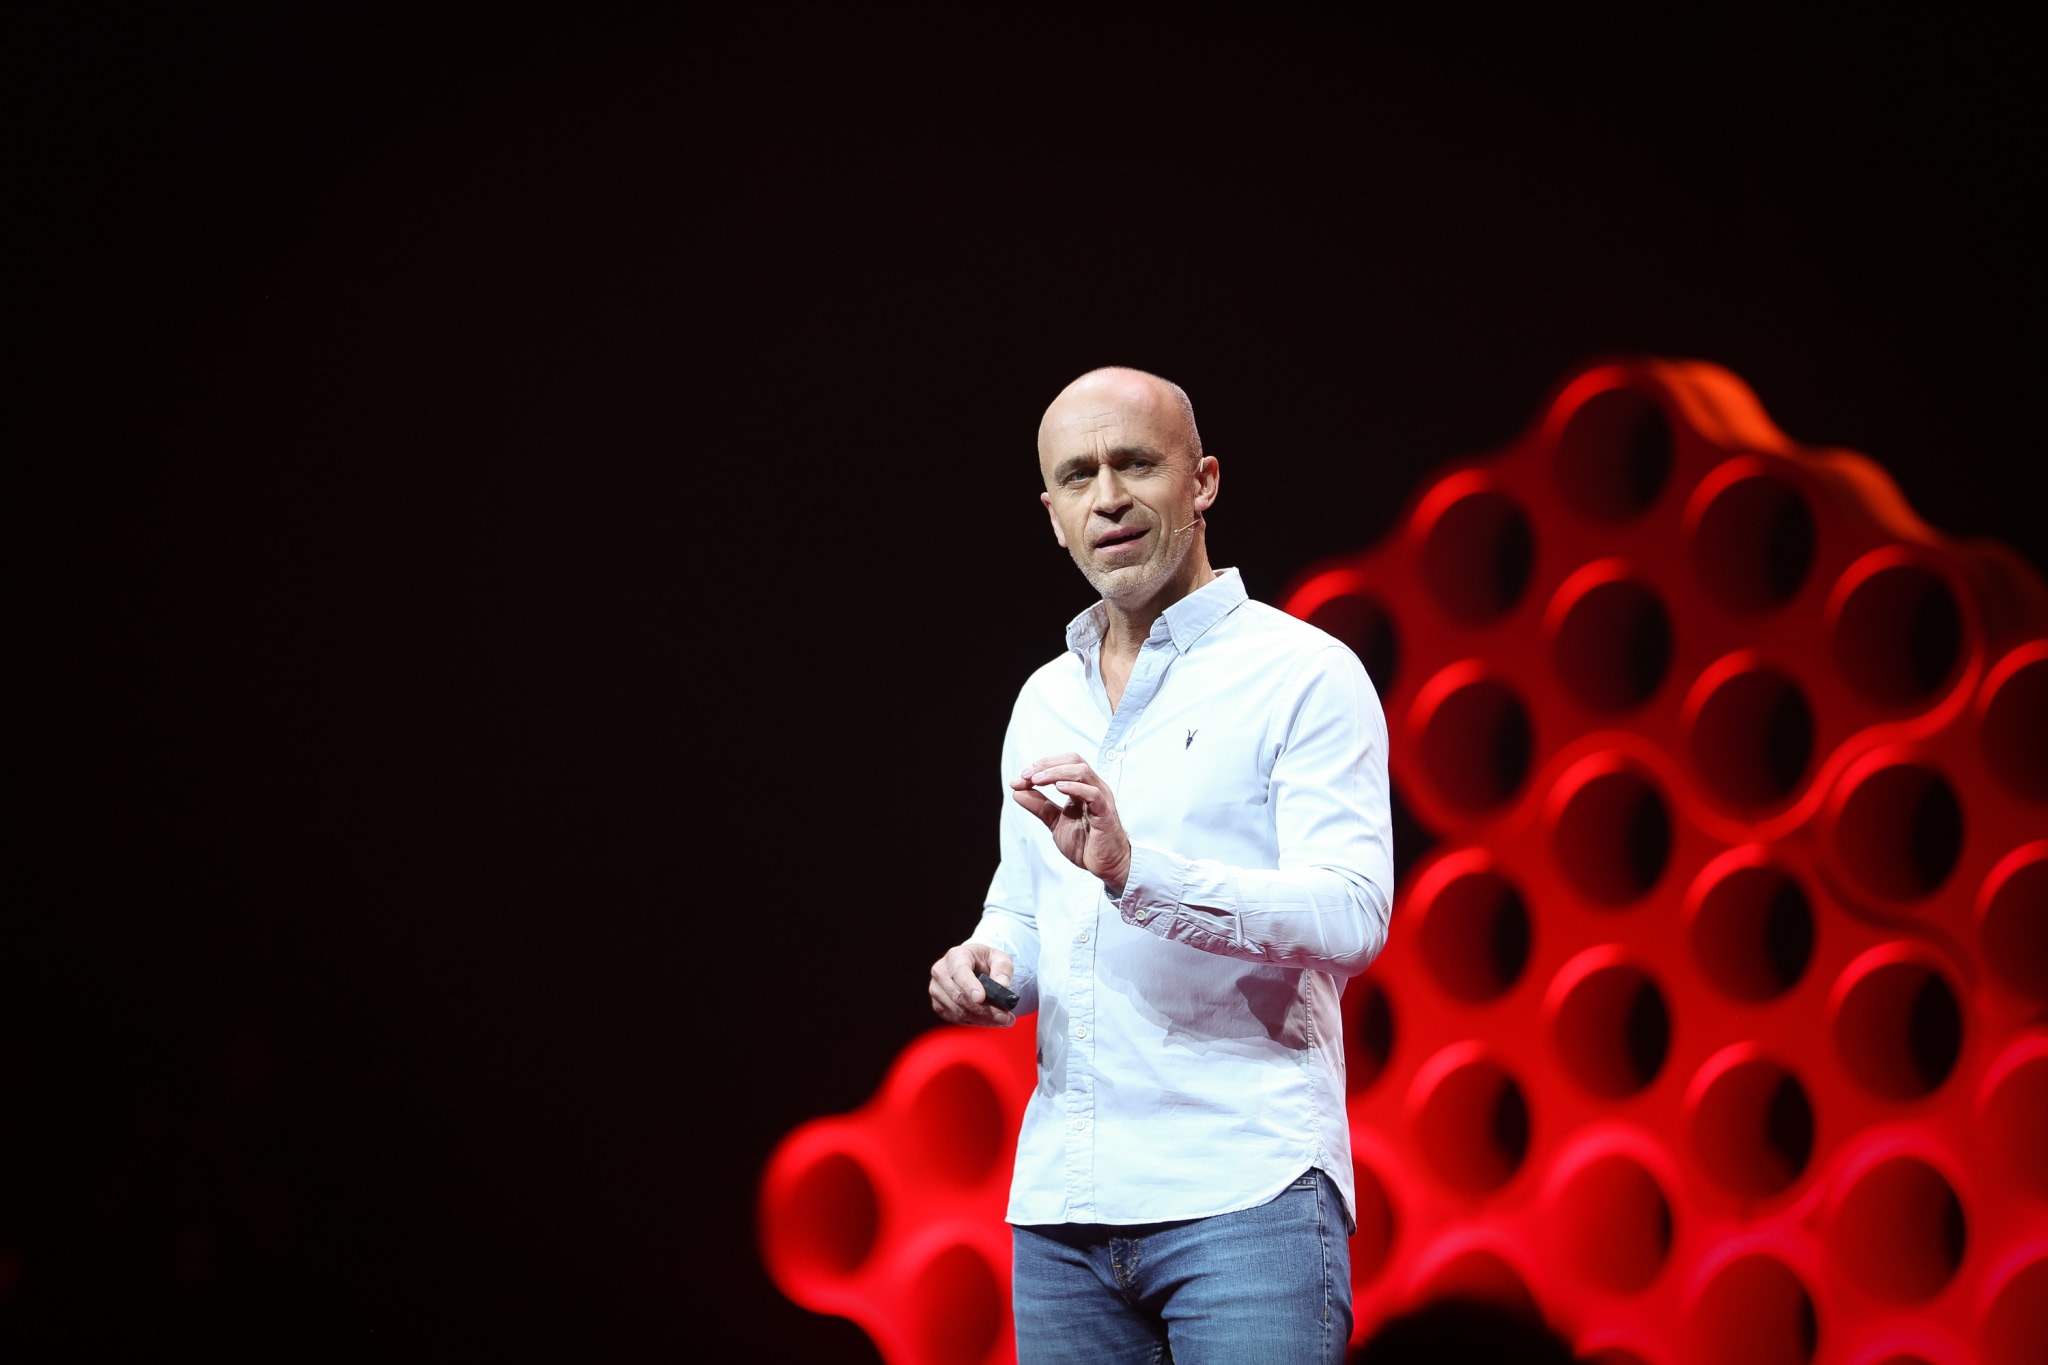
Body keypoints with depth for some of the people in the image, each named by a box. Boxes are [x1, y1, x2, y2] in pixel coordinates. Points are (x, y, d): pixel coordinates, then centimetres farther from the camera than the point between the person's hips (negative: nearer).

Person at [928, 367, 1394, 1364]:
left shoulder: (1305, 676, -2)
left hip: (1245, 1189, -6)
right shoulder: (1044, 702, 20)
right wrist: (990, 964, 4)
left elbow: (1350, 917, -13)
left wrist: (1133, 869, -25)